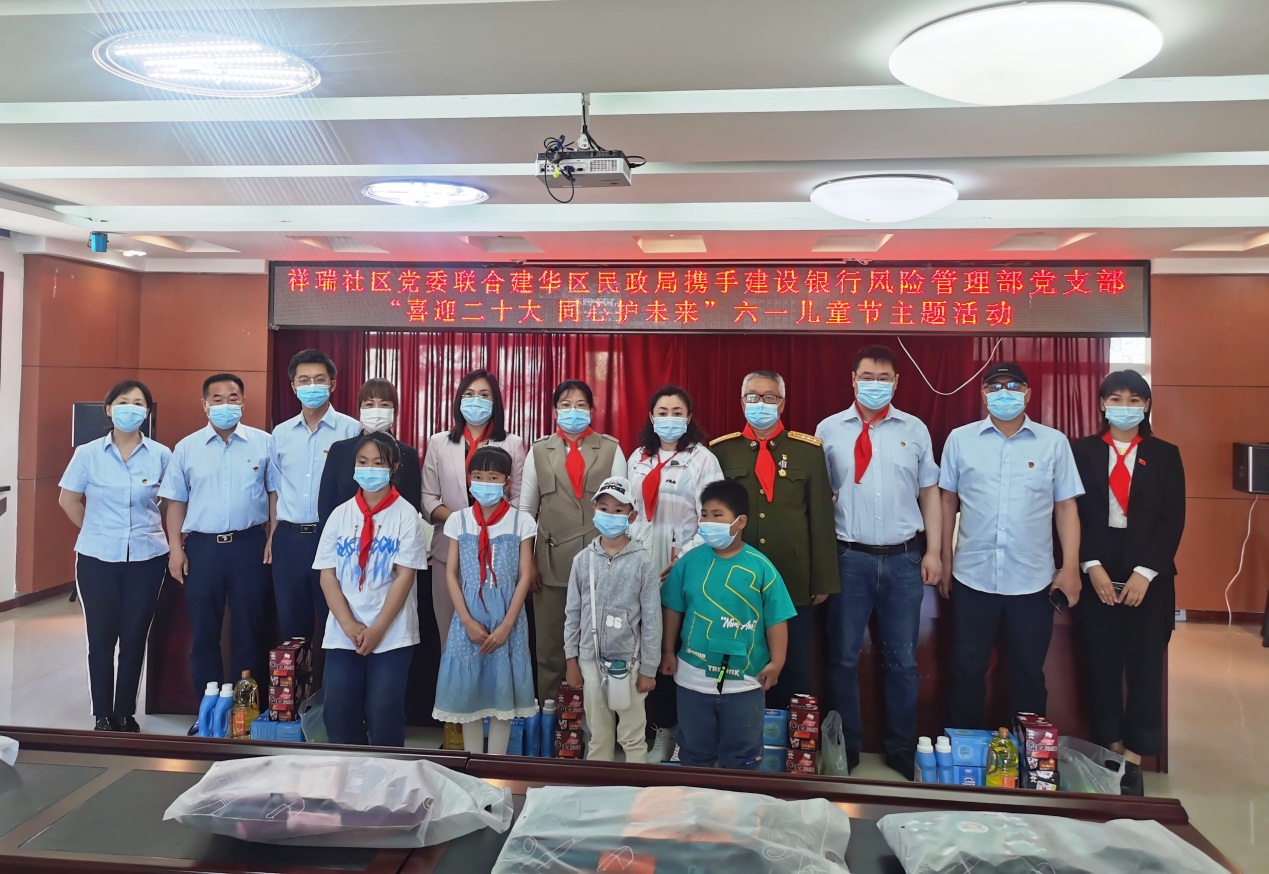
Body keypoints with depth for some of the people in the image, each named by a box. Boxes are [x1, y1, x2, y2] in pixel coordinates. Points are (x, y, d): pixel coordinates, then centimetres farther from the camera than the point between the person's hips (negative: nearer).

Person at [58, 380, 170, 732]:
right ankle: (102, 716, 18)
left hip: (146, 559, 0)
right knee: (101, 638, 6)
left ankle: (125, 713, 21)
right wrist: (96, 531, 8)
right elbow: (68, 500, 8)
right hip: (98, 559, 0)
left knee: (134, 638, 7)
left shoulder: (161, 455, -3)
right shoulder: (87, 454, -2)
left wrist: (159, 533, 8)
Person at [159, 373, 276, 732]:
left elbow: (276, 494, 3)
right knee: (203, 631, 8)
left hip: (249, 545, -1)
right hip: (202, 546, 2)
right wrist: (175, 548, 2)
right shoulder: (187, 448, 6)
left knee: (251, 630, 5)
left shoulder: (263, 443, 1)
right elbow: (176, 501, 8)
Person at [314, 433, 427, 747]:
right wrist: (349, 626, -9)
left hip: (392, 634, -3)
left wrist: (377, 629, -13)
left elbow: (405, 577, -7)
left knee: (384, 717, -2)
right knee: (338, 714, 2)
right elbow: (327, 575, 2)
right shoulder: (340, 514, 6)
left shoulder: (406, 515, -3)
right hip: (342, 633, 3)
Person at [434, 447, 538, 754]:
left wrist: (505, 625, -10)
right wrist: (468, 621, -8)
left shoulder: (521, 521, -2)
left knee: (502, 688, 4)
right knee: (467, 688, 7)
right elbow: (451, 574, 2)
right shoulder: (458, 520, 3)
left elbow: (525, 576, -4)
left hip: (507, 617, -1)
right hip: (469, 617, 2)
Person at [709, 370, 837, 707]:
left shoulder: (808, 450, 2)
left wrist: (823, 580, 0)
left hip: (795, 582, 0)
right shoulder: (721, 450, 3)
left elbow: (821, 518, 2)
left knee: (793, 670, 11)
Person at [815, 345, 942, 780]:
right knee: (843, 657, 8)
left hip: (904, 559, 1)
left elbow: (930, 493, 9)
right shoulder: (829, 430, 2)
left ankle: (901, 748, 25)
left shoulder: (915, 430, 5)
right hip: (849, 558, -1)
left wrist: (933, 552, 3)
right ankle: (845, 746, 23)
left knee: (903, 659, 10)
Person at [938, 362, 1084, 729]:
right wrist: (945, 560, 6)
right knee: (967, 671, 10)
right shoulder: (960, 439, 1)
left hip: (1033, 581, 0)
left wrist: (1071, 567, -3)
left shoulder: (1054, 442, 1)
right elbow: (948, 500, 7)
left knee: (1029, 674, 13)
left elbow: (1065, 507, 3)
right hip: (972, 577, 0)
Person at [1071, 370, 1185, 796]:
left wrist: (1145, 572, -10)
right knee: (1102, 665, 5)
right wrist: (1092, 567, -11)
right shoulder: (1082, 451, 4)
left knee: (1145, 665, 3)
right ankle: (1110, 751, 17)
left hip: (1149, 576, 0)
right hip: (1097, 573, 0)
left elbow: (1173, 519, -1)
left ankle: (1134, 758, 12)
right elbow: (1073, 513, -1)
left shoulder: (1165, 455, 5)